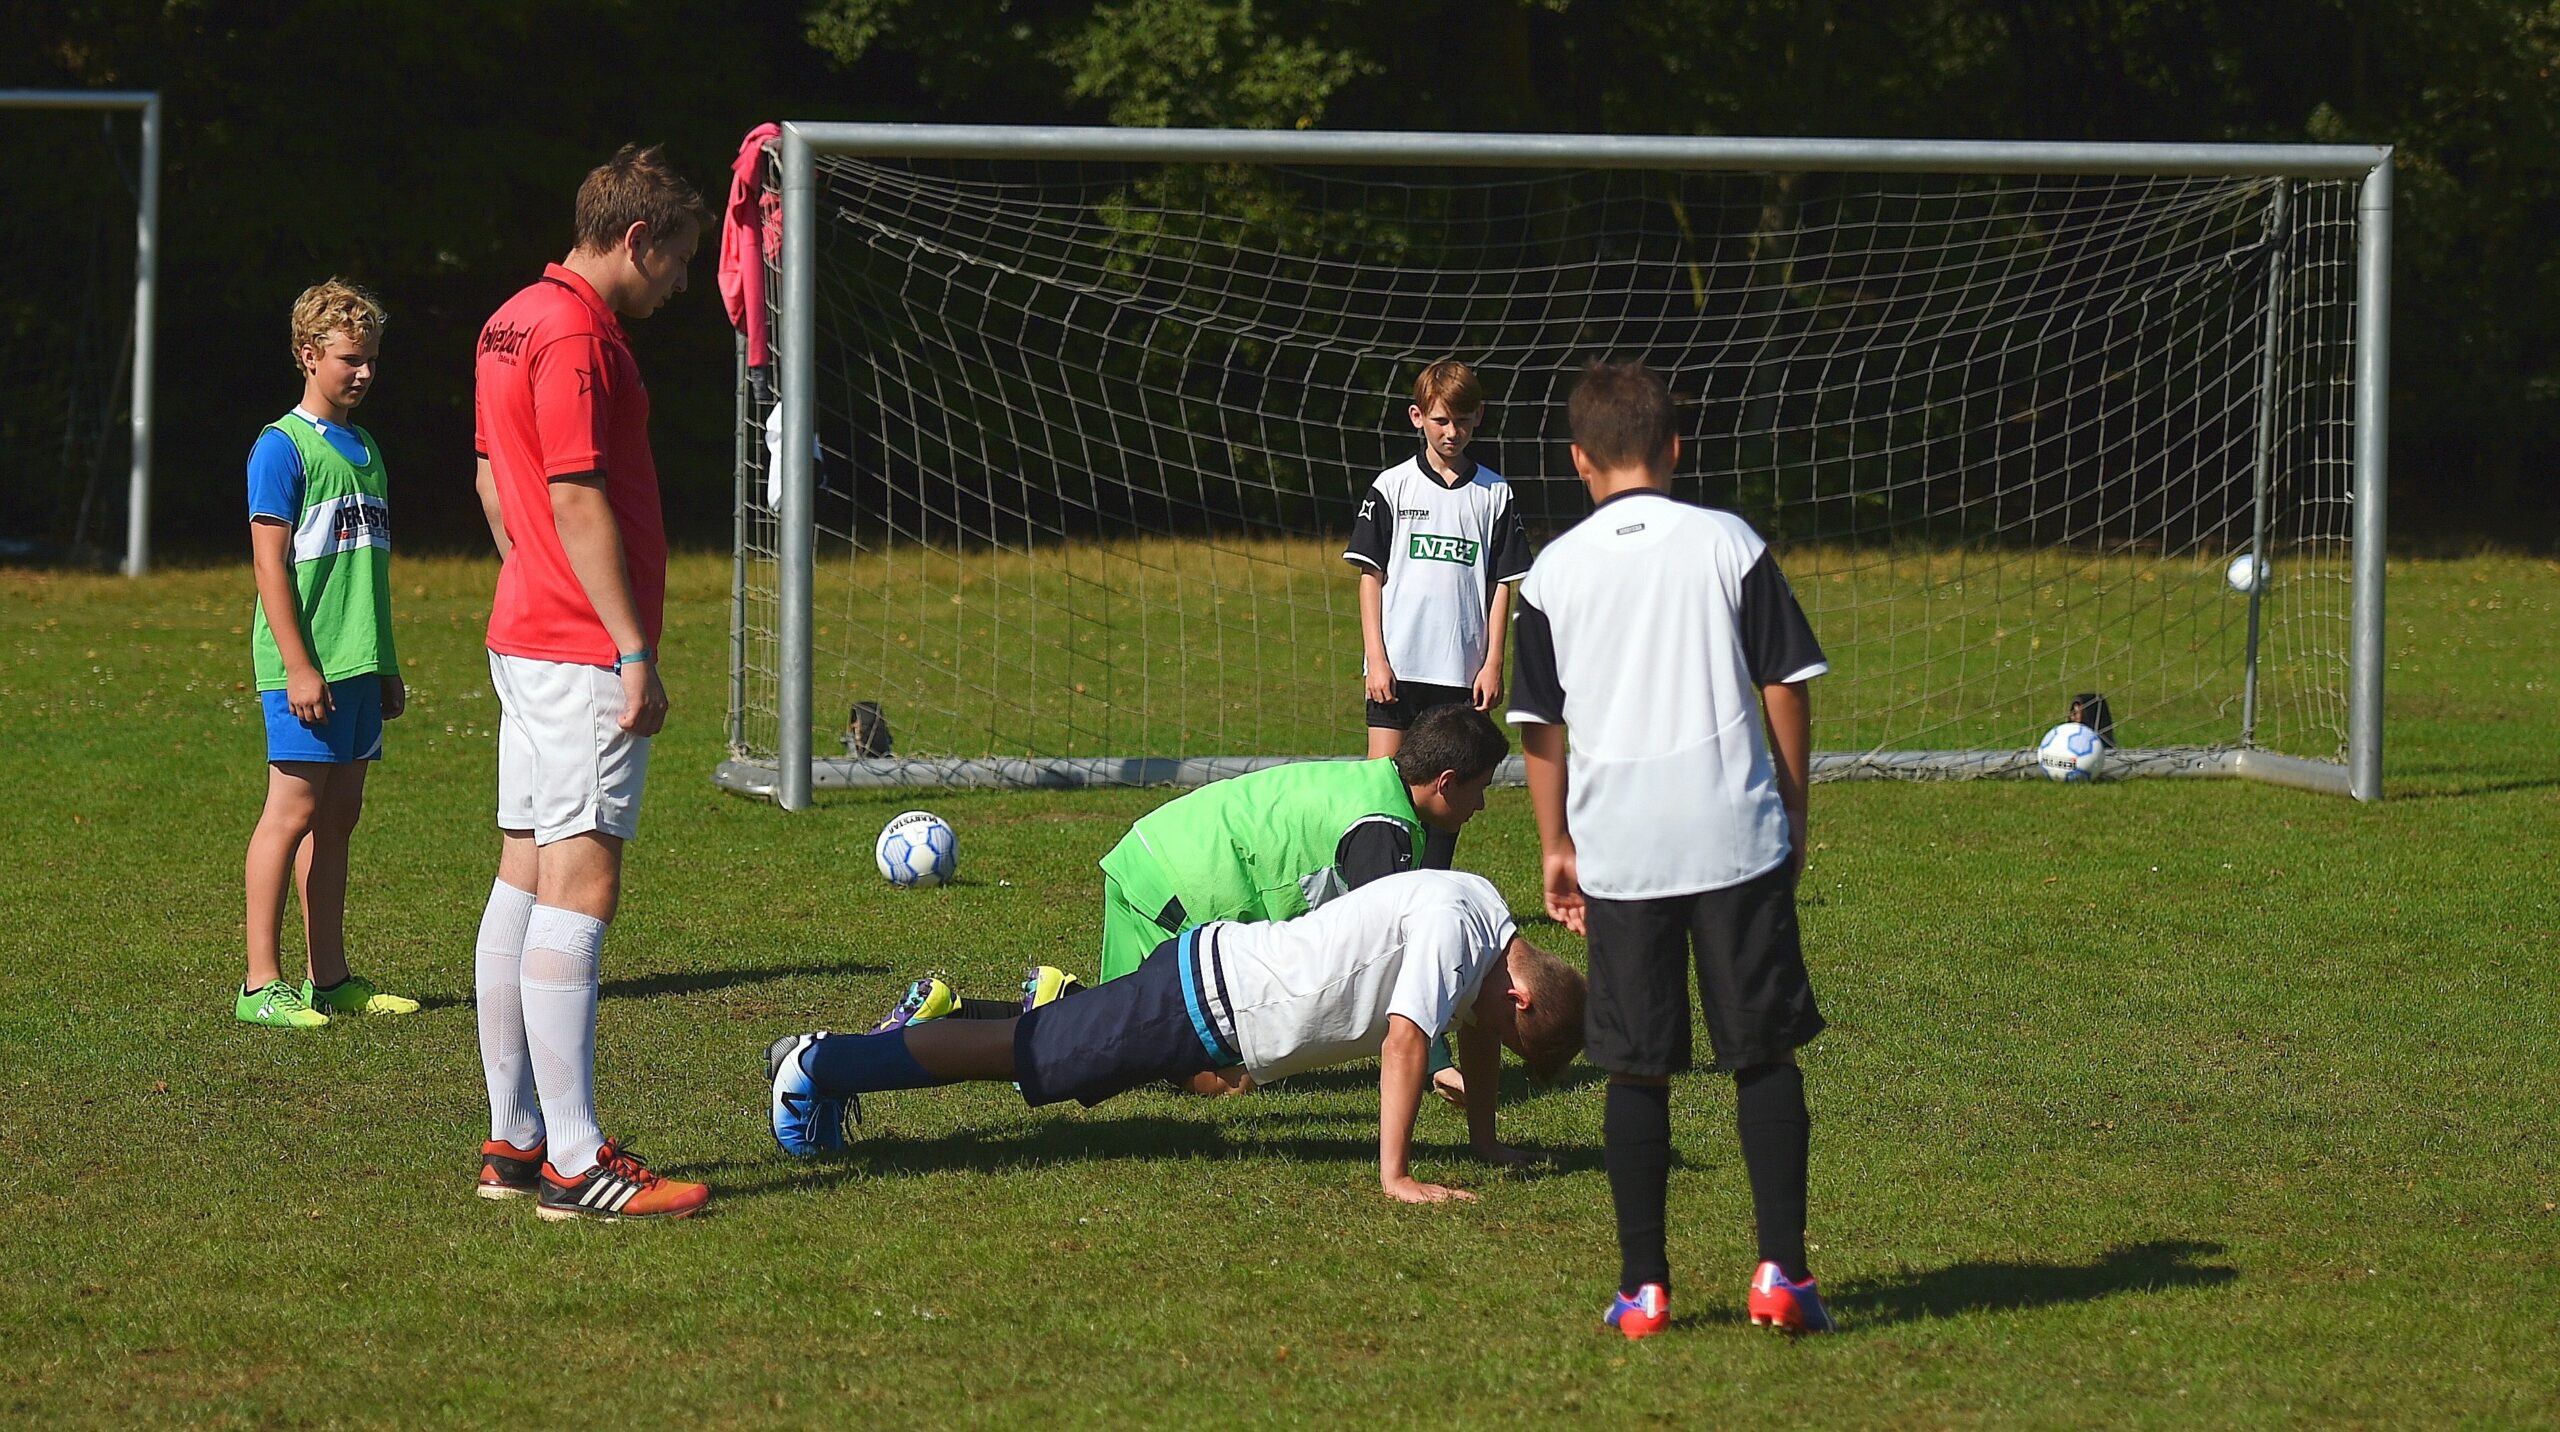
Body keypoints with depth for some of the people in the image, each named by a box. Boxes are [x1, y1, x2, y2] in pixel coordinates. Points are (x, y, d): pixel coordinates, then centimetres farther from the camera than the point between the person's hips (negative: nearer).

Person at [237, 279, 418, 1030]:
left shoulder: (364, 449, 16)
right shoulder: (282, 447, -8)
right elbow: (270, 561, -12)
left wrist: (387, 667, 20)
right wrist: (299, 665, -17)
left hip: (358, 664, 8)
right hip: (307, 666, -8)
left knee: (339, 814, 10)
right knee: (294, 809, -8)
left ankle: (330, 979, 15)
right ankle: (261, 984, -6)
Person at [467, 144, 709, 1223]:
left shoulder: (512, 322, 16)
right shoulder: (576, 335, -15)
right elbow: (577, 499, -20)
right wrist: (634, 649, -18)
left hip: (526, 638, 11)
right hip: (586, 651, -11)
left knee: (523, 881, 11)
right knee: (580, 887, -12)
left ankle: (515, 1141, 15)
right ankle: (574, 1164, -15)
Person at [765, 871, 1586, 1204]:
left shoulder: (1488, 920, 4)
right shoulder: (1452, 926, -24)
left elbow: (1475, 1029, 21)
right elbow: (1404, 1042, -31)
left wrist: (1484, 1140, 22)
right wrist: (1394, 1177, -31)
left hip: (1223, 990, 8)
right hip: (1204, 1001, -8)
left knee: (1036, 1049, 19)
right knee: (1020, 1055, -1)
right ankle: (824, 1063, 6)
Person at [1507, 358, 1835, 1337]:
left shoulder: (1554, 571, 4)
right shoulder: (1730, 545, 2)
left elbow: (1540, 727, 8)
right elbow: (1786, 688, 3)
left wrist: (1557, 847, 18)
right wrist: (1794, 814, 14)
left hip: (1619, 852, 1)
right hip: (1738, 838, -1)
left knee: (1637, 1072, 7)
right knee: (1765, 1055, 6)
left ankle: (1643, 1286, 8)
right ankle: (1780, 1268, 0)